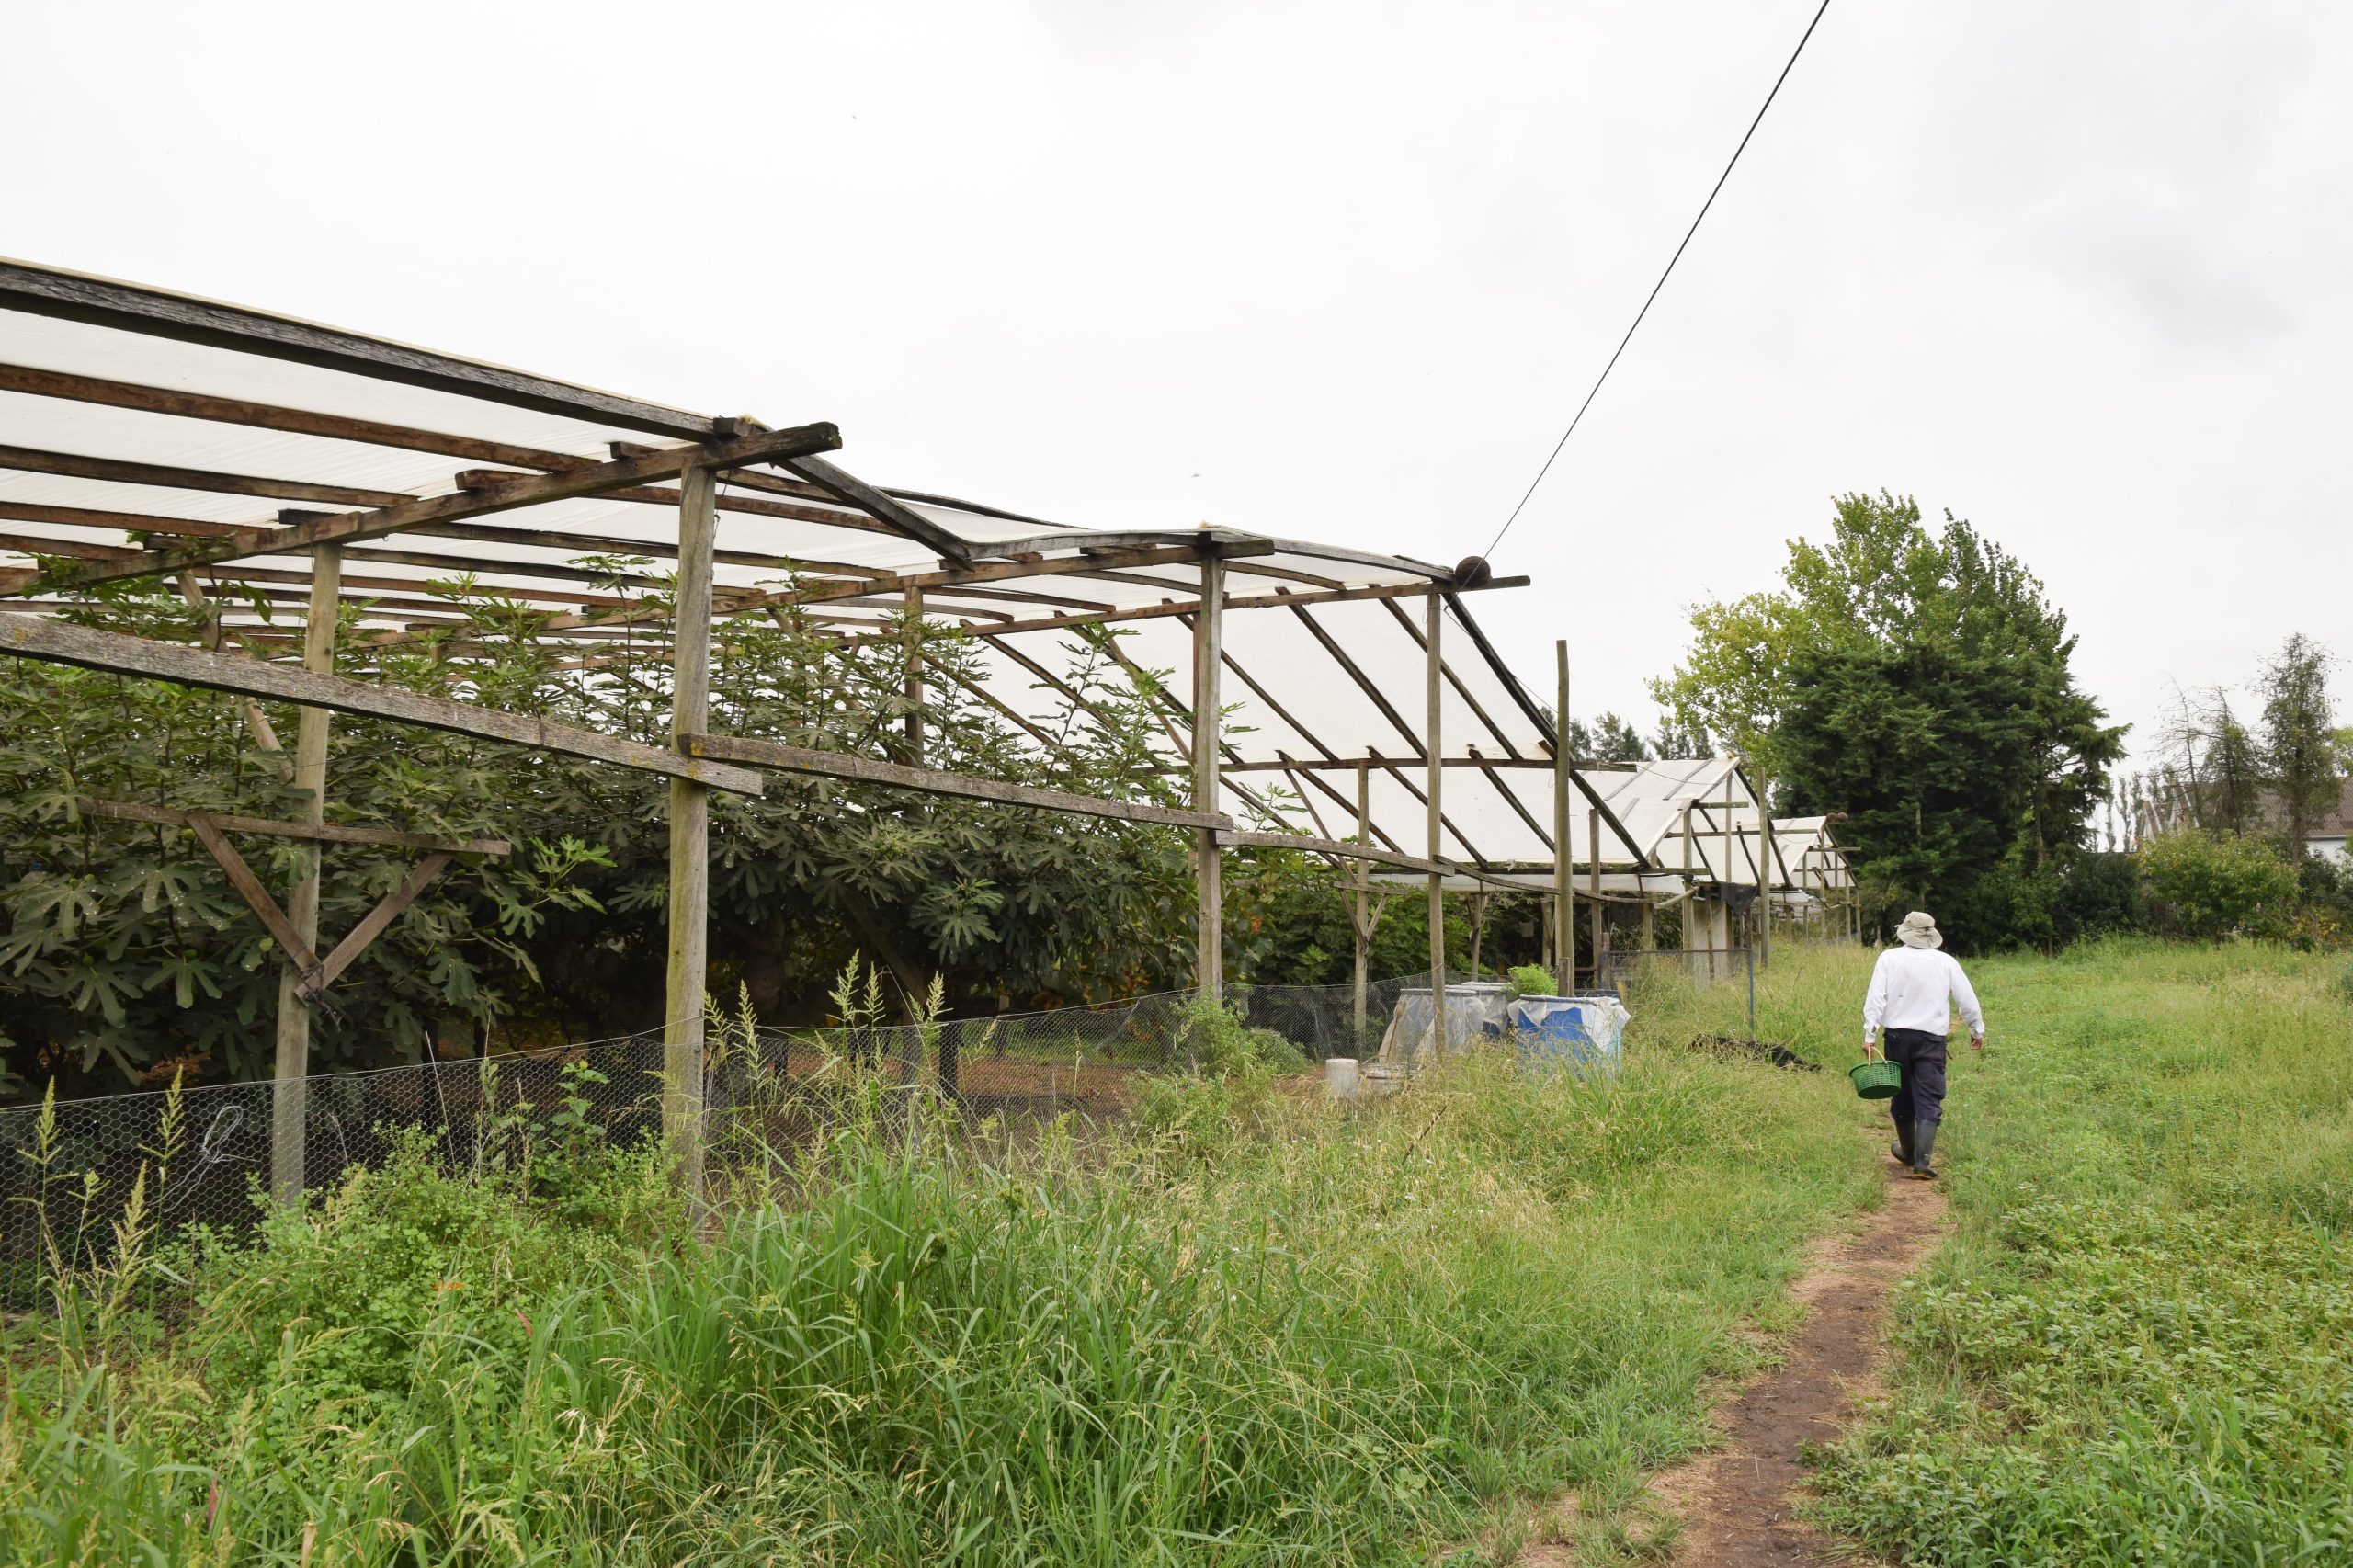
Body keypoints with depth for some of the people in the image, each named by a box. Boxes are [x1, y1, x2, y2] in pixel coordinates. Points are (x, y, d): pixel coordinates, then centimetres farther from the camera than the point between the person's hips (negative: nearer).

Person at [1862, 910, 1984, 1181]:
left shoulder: (1889, 958, -2)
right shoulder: (1946, 962, 1)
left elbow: (1875, 998, -8)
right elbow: (1967, 1000, 6)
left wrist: (1869, 1036, -6)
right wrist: (1977, 1030, 22)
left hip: (1896, 1036, 1)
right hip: (1932, 1039, -1)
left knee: (1902, 1098, 15)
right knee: (1929, 1102, -1)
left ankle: (1908, 1152, 33)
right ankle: (1921, 1162, -12)